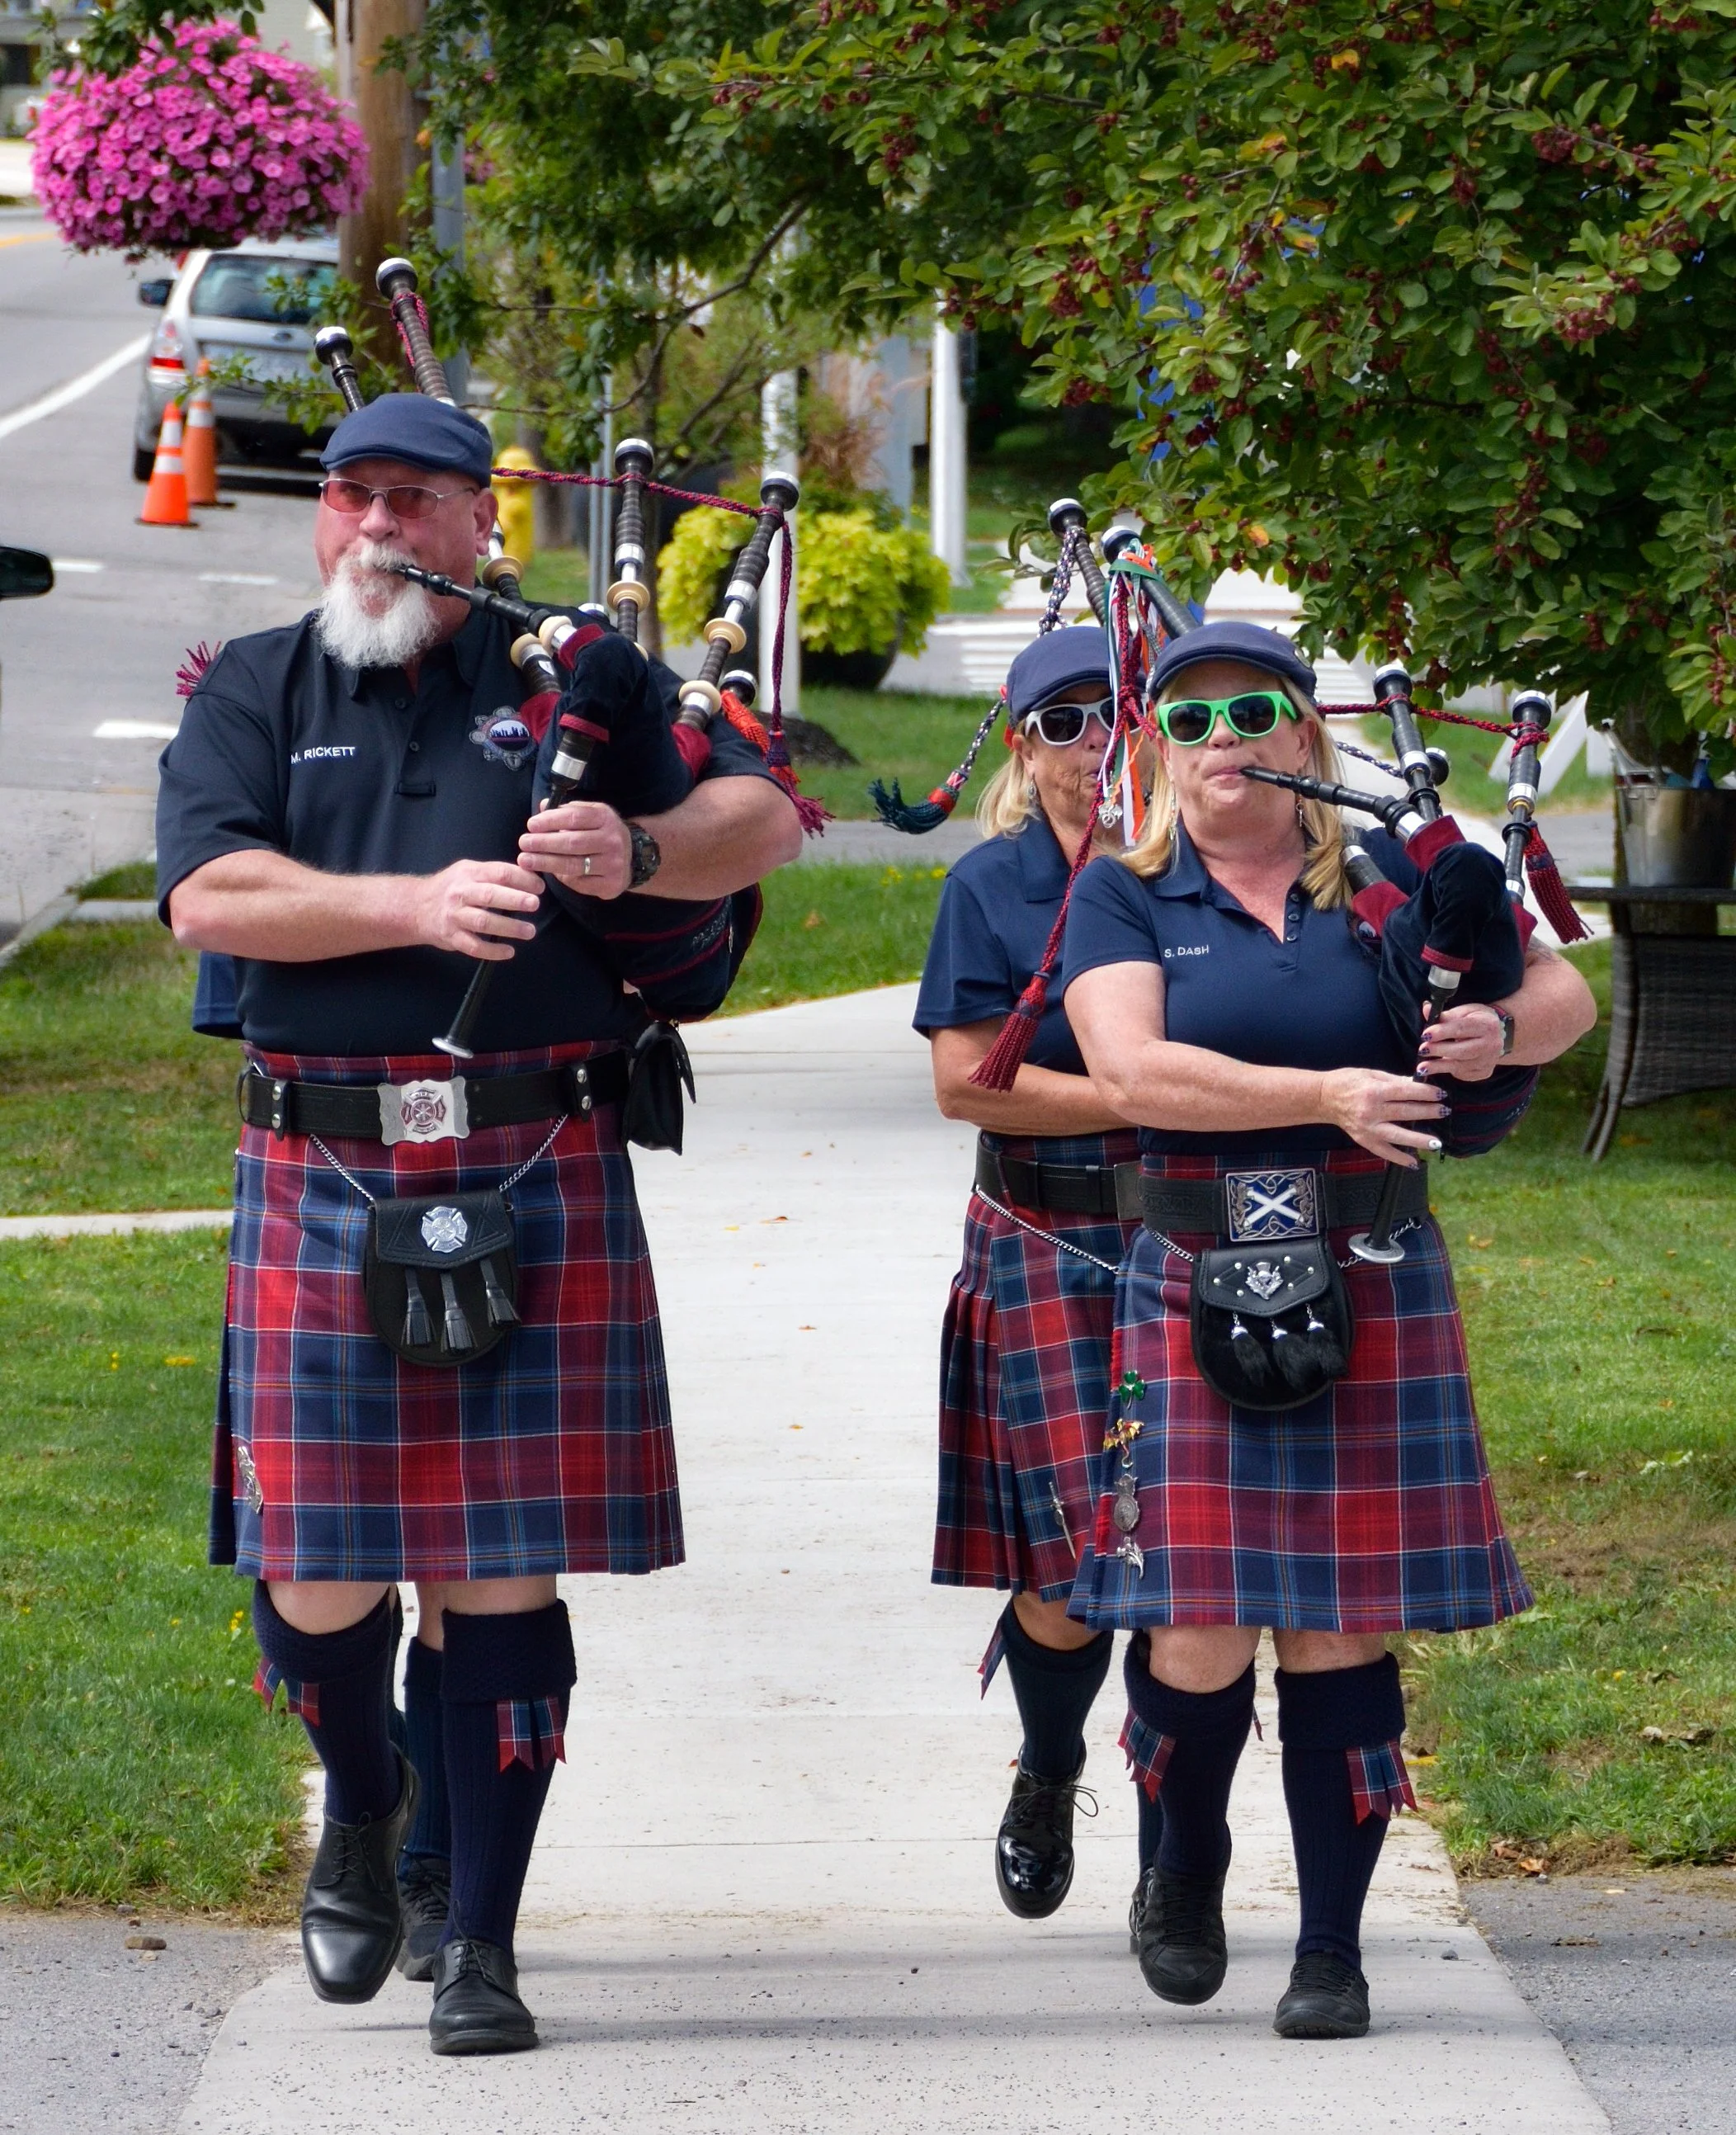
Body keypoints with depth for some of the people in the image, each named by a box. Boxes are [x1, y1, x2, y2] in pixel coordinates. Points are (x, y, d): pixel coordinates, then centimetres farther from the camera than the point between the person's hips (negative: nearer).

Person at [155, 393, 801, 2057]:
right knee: (312, 1580, -1)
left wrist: (637, 855, -14)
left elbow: (764, 815, 7)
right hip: (320, 1182, 0)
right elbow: (209, 894, -5)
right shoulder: (252, 697, 10)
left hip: (536, 1182, 0)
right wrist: (418, 904, -15)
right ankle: (365, 1809, 30)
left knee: (502, 1574, -2)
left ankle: (478, 1936, 7)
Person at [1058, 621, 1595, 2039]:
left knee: (1341, 1627, 1)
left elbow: (1565, 988, 10)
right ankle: (1189, 1867, 25)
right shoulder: (1124, 899, 2)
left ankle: (1335, 1947, 9)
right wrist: (1326, 1096, -22)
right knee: (1198, 1635, -5)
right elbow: (1131, 1068, -13)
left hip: (1372, 1294, 1)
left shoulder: (1387, 882, 8)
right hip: (1198, 1288, -1)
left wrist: (1500, 1033, -14)